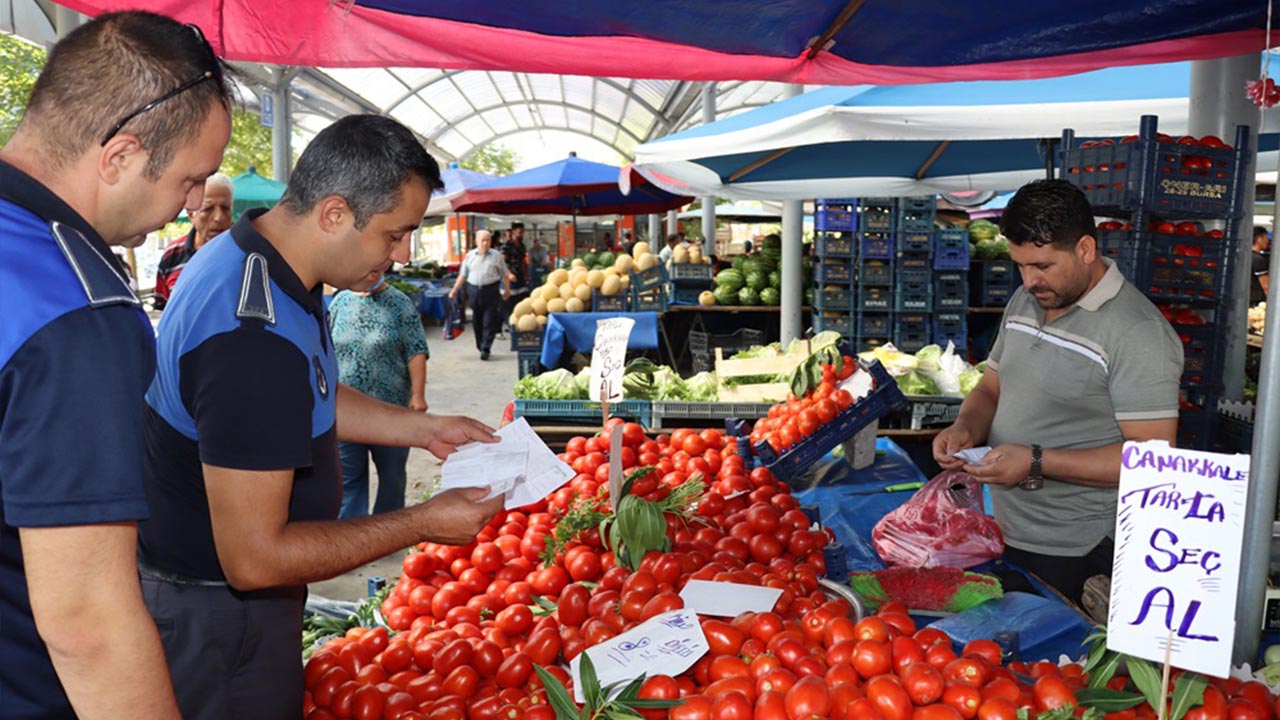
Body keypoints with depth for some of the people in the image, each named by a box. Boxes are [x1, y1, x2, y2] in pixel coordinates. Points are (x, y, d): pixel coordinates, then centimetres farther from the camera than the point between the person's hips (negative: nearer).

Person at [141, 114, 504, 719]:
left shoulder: (247, 256, -2)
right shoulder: (254, 340, -35)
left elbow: (311, 399, 14)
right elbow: (254, 560, -31)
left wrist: (425, 429, 5)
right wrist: (424, 523, -23)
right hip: (217, 617, -9)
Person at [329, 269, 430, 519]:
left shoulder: (400, 303, -2)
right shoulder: (341, 301, 7)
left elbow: (416, 351, -7)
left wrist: (418, 395, -15)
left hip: (391, 405, -2)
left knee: (392, 473, 10)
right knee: (349, 477, 4)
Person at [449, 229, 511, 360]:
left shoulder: (496, 256, 3)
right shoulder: (470, 256, 8)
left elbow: (505, 275, 8)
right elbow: (463, 275, 13)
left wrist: (507, 290, 7)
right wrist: (455, 290, 9)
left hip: (490, 291, -2)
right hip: (474, 290, 3)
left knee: (489, 321, -6)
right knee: (477, 321, 8)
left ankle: (485, 349, -5)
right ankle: (480, 346, 20)